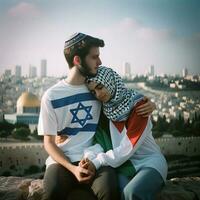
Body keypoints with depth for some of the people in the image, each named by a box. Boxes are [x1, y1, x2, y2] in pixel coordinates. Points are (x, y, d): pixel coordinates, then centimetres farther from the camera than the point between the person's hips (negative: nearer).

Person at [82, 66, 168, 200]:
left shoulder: (138, 104, -10)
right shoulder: (103, 109, 7)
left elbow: (128, 147, -17)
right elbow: (96, 138, 1)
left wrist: (98, 162, -21)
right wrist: (90, 156, -20)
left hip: (149, 162, -3)